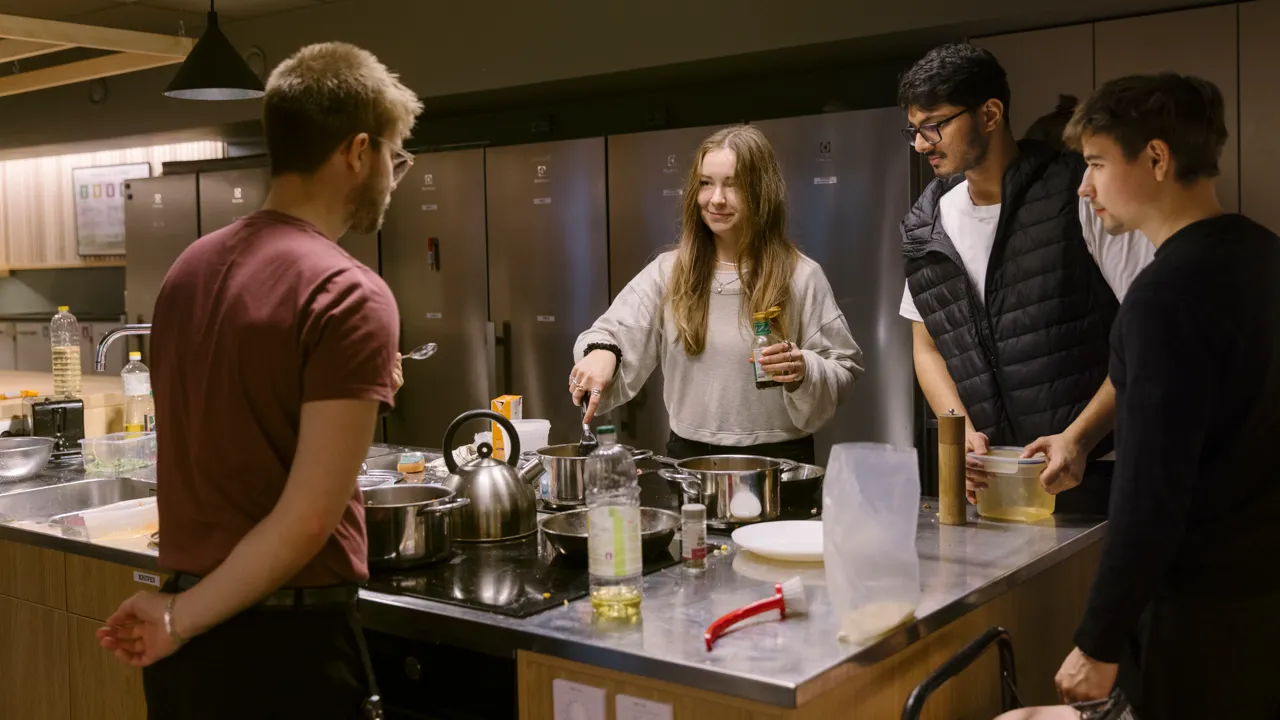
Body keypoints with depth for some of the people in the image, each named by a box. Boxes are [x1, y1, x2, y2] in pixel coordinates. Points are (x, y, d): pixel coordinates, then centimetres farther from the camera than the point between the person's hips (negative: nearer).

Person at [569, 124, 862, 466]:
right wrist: (601, 351, -25)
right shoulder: (668, 272, 6)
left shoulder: (800, 276, -1)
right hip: (689, 456, 1)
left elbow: (844, 369, 1)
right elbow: (616, 334, -3)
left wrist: (804, 372, -19)